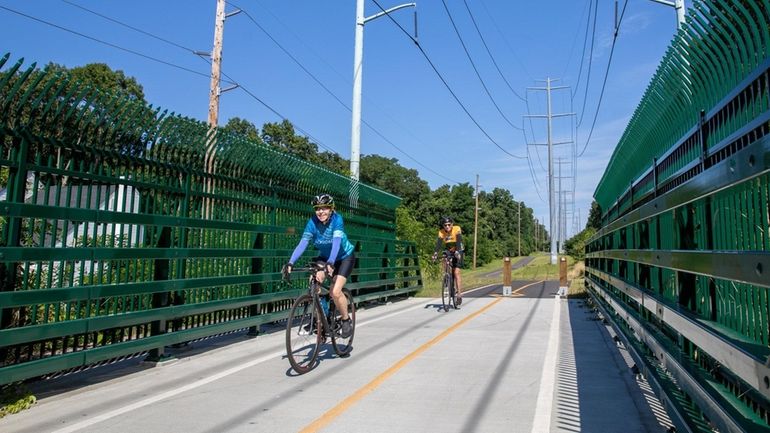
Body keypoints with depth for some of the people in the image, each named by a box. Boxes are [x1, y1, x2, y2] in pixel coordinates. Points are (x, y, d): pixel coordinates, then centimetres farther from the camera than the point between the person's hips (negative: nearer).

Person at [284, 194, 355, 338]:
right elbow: (302, 243, -27)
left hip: (344, 257, -4)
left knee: (335, 292, -19)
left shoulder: (337, 219, -27)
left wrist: (330, 263, -55)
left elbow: (336, 242, -40)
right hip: (324, 256, 4)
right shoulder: (313, 222, -19)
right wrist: (290, 263, -40)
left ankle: (346, 321, 6)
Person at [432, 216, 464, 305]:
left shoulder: (457, 229, -22)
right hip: (448, 252, 4)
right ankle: (454, 288, 15)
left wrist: (457, 252, -50)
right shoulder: (441, 232, -14)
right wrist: (435, 253, -44)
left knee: (456, 272, -14)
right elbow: (438, 243, -26)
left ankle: (459, 294, -14)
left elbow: (459, 241, -34)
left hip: (457, 253, -4)